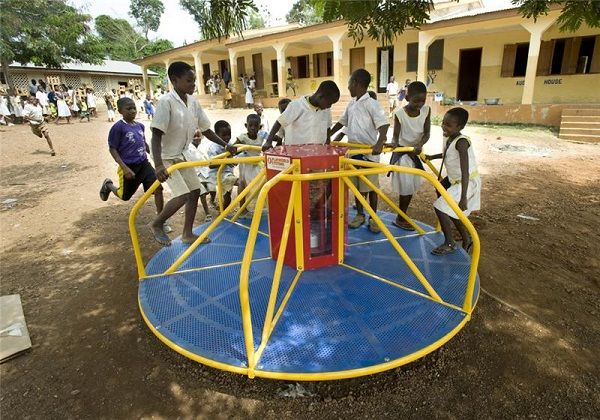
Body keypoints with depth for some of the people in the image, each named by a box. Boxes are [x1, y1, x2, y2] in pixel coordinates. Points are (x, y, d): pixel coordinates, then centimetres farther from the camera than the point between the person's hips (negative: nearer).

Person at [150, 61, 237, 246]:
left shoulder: (193, 102, -1)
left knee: (195, 191, 6)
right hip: (167, 157, -7)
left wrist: (226, 145, 3)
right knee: (183, 195, -16)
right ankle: (157, 224, 11)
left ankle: (187, 234, 20)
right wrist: (158, 165, -38)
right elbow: (156, 136, -27)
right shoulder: (166, 102, -21)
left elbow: (206, 130, 8)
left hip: (181, 155, 8)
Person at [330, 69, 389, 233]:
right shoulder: (351, 104, 10)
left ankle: (373, 218, 17)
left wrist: (379, 143, -39)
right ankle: (359, 214, 26)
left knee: (371, 187, 4)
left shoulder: (371, 104, -13)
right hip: (353, 152, 7)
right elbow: (342, 122, 23)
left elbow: (384, 124, -23)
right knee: (357, 185, 13)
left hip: (369, 152, -7)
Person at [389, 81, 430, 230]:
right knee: (406, 186, -6)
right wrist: (394, 144, -40)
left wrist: (420, 145, -29)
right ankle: (400, 219, 9)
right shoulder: (400, 113, -19)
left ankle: (403, 216, 26)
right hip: (402, 152, -5)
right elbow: (396, 135, -17)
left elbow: (426, 133, -10)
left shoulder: (426, 110, -7)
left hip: (415, 152, 5)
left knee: (412, 185, 11)